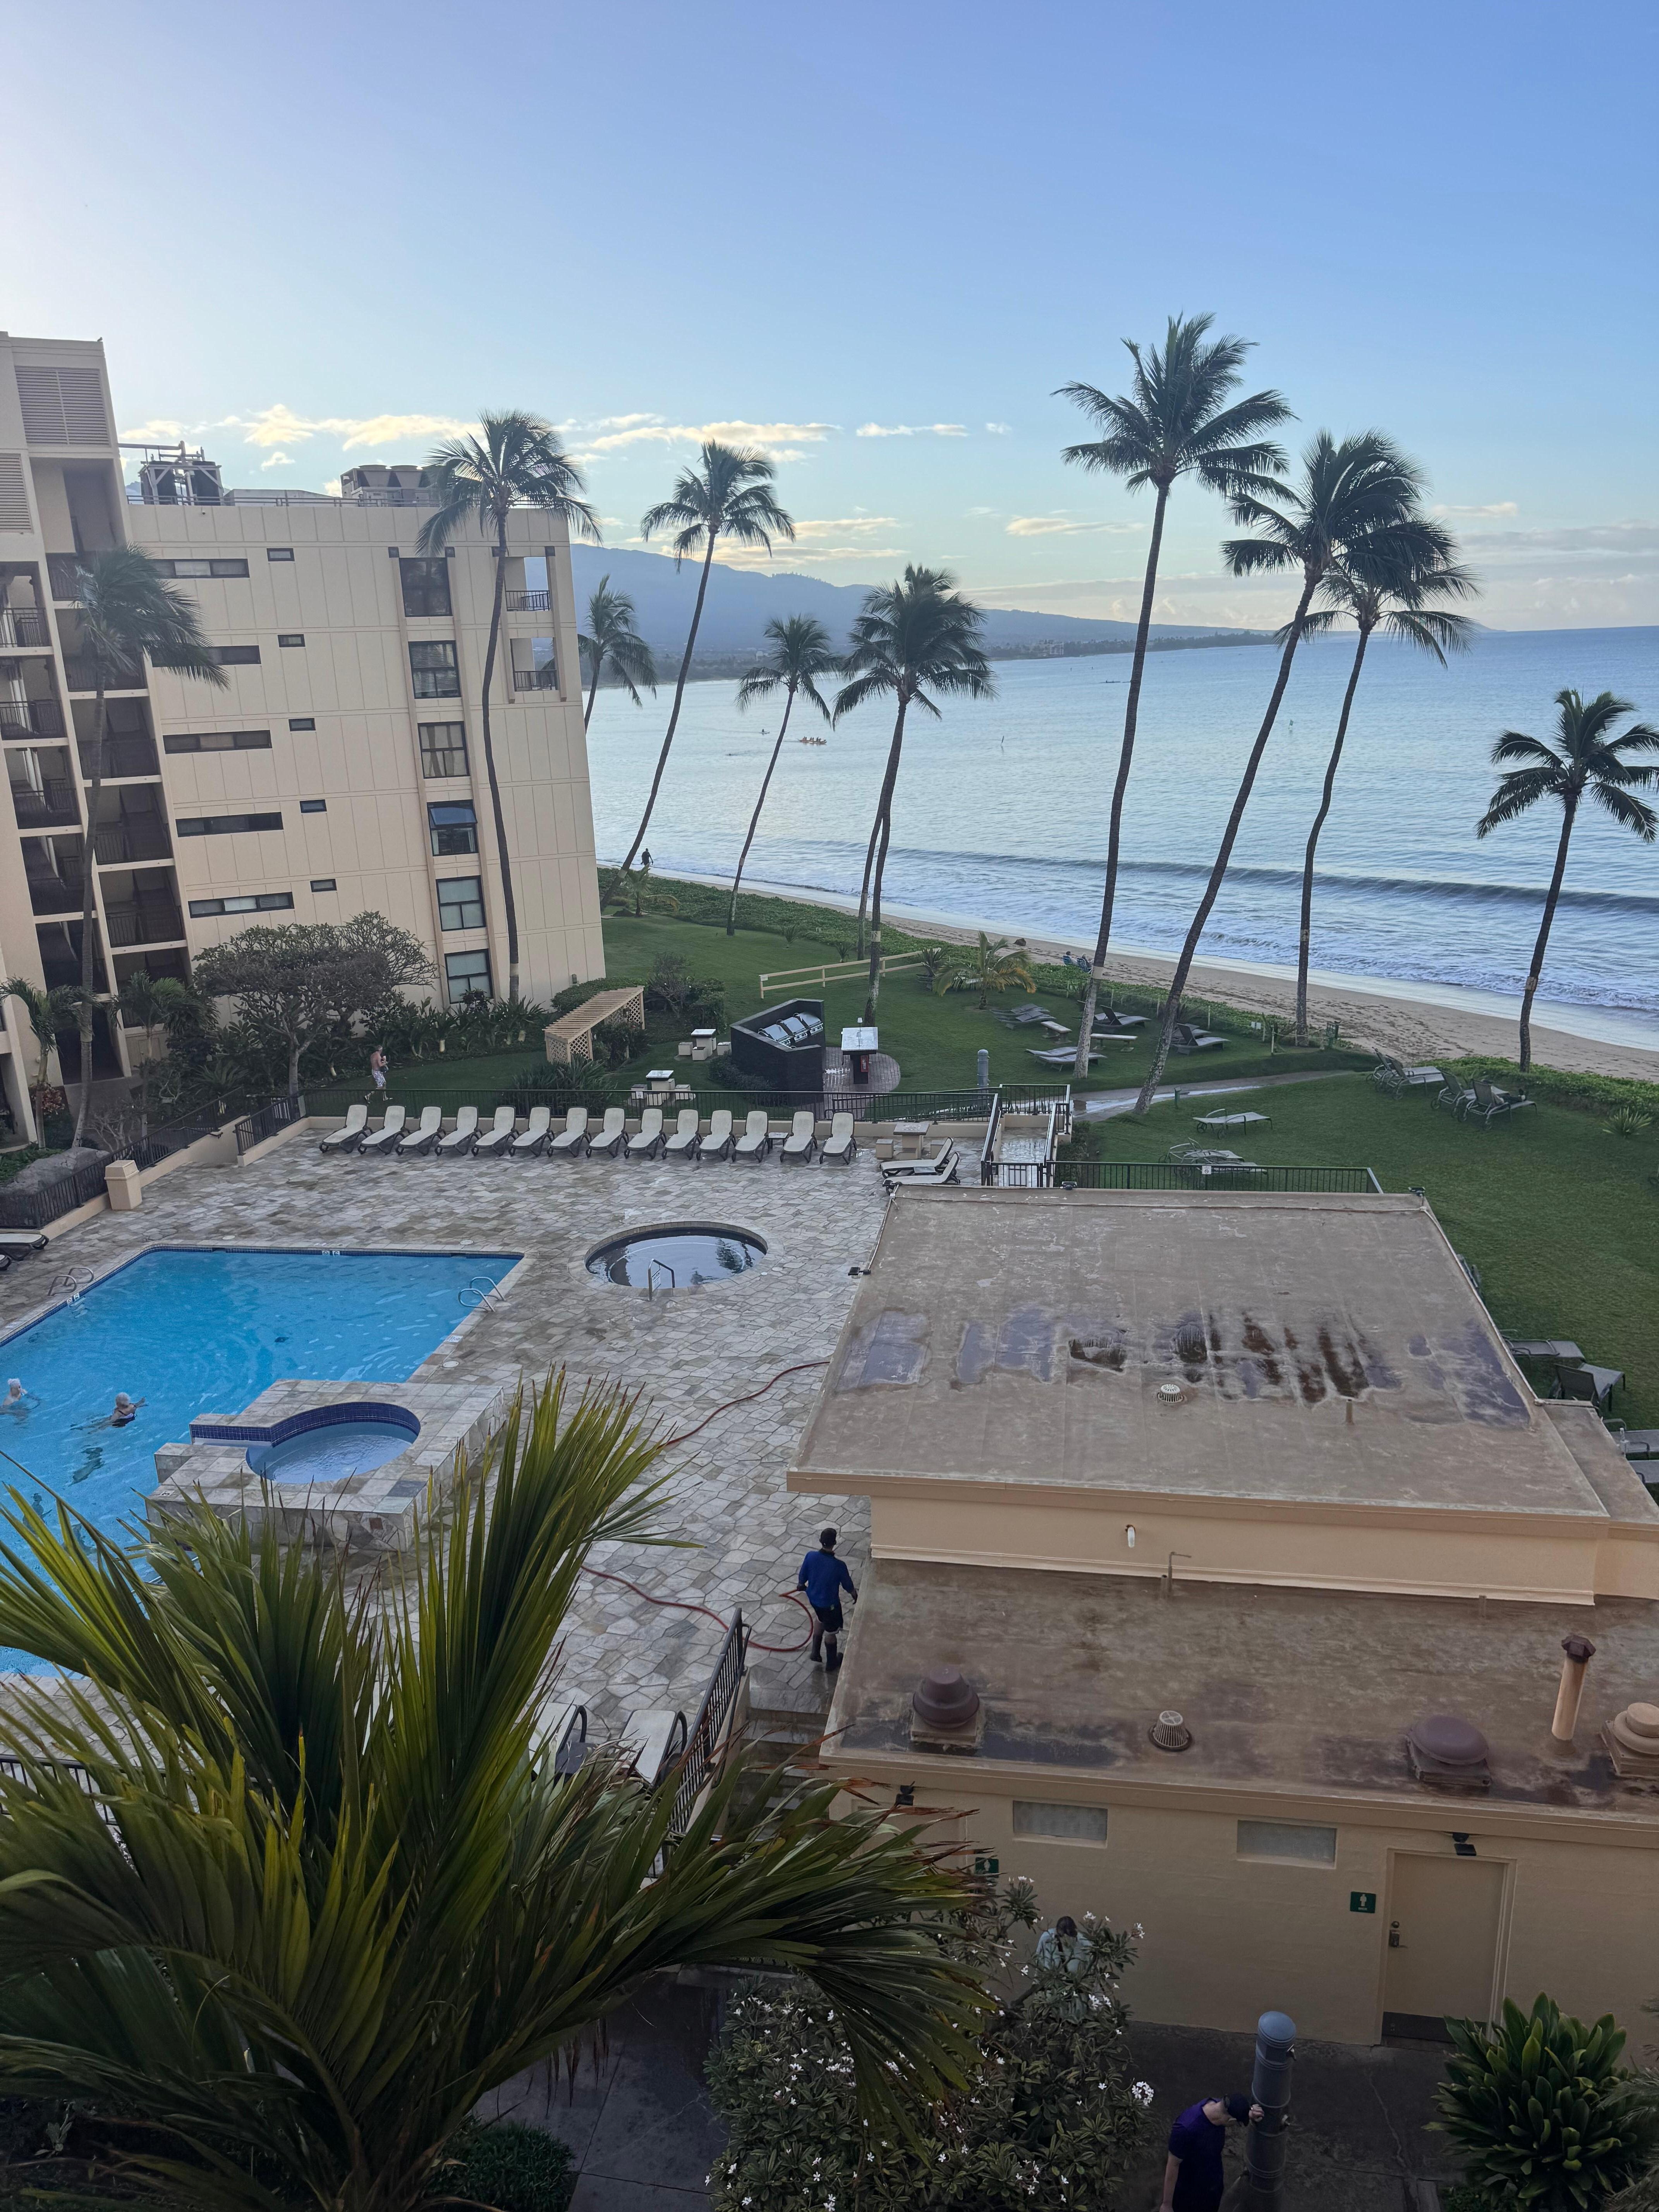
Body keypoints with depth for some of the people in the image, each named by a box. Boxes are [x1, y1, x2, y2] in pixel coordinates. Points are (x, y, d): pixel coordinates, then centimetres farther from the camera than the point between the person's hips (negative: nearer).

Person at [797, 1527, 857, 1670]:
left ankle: (815, 1654, 44)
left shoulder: (811, 1557, -21)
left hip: (813, 1598, 4)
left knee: (821, 1622, 32)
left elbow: (802, 1577, -4)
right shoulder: (839, 1565, -32)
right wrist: (854, 1594, 9)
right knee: (831, 1632, 19)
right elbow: (848, 1585, -14)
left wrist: (801, 1585, 20)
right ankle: (831, 1664, 38)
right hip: (829, 1603, -4)